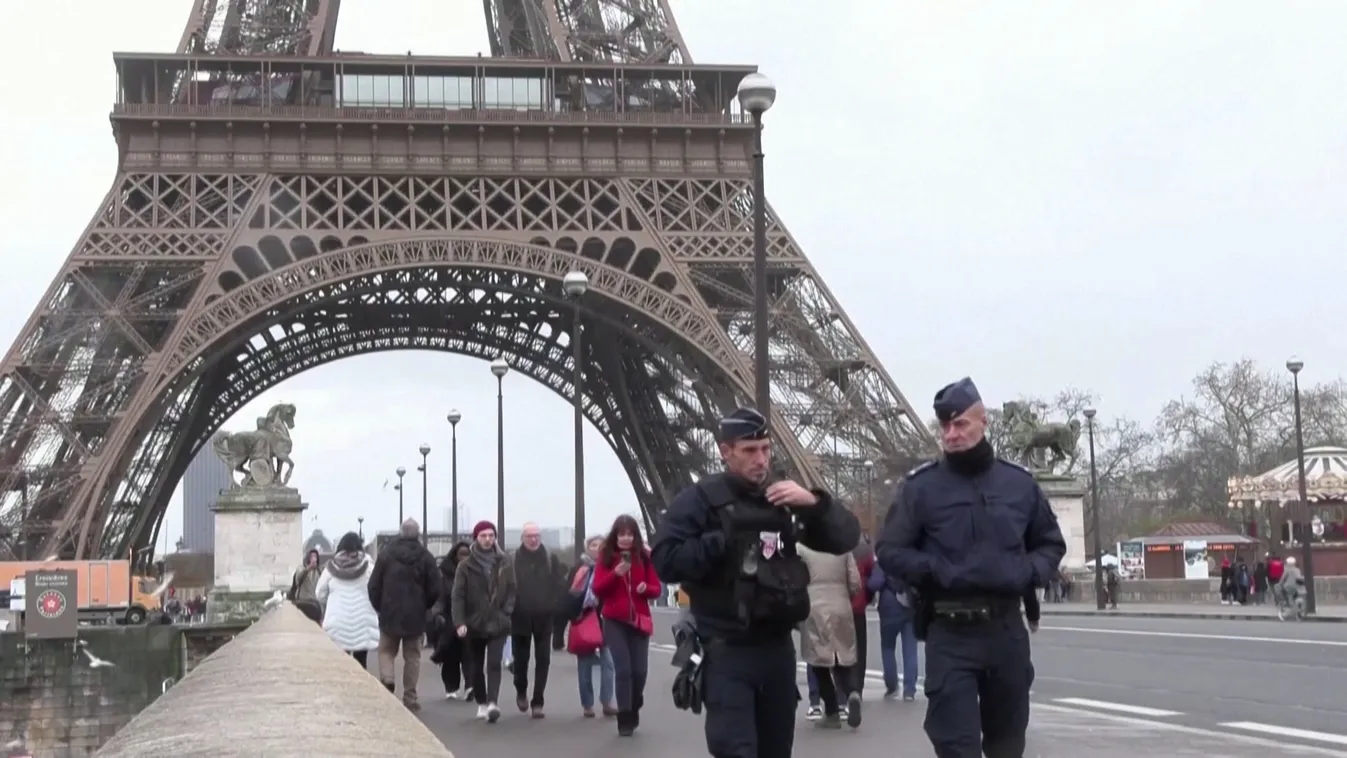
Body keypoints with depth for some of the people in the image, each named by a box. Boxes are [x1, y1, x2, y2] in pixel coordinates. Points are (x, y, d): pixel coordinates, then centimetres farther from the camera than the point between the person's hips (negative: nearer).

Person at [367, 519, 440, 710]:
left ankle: (386, 679, -12)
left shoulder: (386, 554, -5)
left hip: (389, 614, 0)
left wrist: (379, 607, 11)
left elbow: (374, 585, -3)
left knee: (386, 650, 14)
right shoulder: (426, 557, -4)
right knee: (412, 655, 9)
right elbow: (434, 589, -4)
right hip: (416, 615, 0)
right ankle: (410, 696, 7)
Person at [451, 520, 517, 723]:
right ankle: (481, 704, 24)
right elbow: (457, 596, -8)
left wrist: (506, 611, -6)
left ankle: (492, 703, -22)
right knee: (477, 667, 11)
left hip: (498, 624, -1)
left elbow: (511, 590, 7)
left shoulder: (504, 562, 2)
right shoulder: (466, 566, -3)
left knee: (494, 664, -14)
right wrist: (459, 622, -19)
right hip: (474, 624, 1)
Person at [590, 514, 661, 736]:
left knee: (639, 670, 0)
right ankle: (625, 718, -1)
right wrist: (615, 573, -20)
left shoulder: (644, 556, 2)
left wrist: (646, 588, -18)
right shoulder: (606, 557, 0)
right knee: (623, 669, -10)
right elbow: (597, 589, -6)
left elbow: (656, 589, 4)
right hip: (614, 620, -1)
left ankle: (633, 710, 26)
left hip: (639, 619, 1)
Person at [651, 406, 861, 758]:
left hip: (778, 647, 6)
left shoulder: (784, 499, 12)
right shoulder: (700, 499, -4)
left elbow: (847, 538, 8)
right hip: (728, 650, -6)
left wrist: (814, 502, -9)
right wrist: (725, 540, -22)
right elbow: (665, 561, -14)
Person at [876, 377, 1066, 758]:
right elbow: (889, 550, 0)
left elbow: (1051, 542, 17)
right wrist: (936, 571, -16)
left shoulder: (1019, 482, 6)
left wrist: (1030, 572, -3)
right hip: (949, 635, -3)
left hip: (1007, 631, 3)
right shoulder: (921, 486, -3)